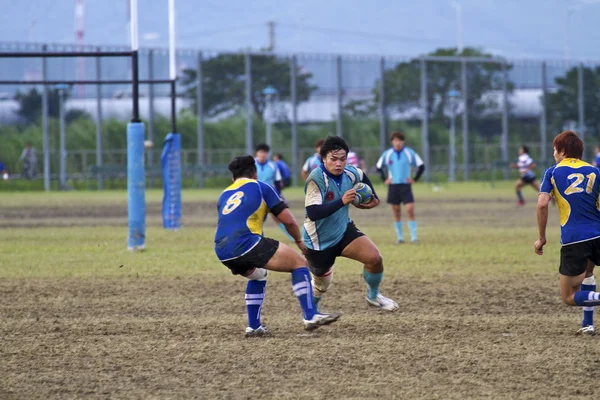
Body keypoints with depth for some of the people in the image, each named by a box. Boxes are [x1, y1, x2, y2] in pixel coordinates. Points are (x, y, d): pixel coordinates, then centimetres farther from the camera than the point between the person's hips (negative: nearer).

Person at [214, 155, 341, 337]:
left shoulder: (224, 196, 28)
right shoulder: (261, 187, 13)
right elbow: (289, 221, 11)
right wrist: (299, 241, 30)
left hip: (222, 252, 6)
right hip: (245, 243, -6)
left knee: (258, 275, 35)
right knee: (299, 263, 4)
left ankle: (253, 327, 26)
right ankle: (310, 316, -9)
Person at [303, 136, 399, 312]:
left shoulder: (349, 173, -8)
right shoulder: (316, 179, -29)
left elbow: (363, 177, 19)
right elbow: (313, 213, -39)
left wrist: (373, 197, 10)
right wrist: (342, 201, -45)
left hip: (343, 231, 5)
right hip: (319, 241, -5)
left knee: (374, 258, -14)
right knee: (322, 284, 11)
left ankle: (373, 296, 12)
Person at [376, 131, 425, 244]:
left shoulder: (410, 153, -1)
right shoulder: (387, 154, 3)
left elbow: (421, 166, 5)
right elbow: (379, 167, 15)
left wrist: (415, 179, -1)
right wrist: (385, 180, 5)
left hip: (406, 186, -2)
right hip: (393, 186, 2)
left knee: (410, 210, -12)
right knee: (396, 213, 5)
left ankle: (414, 237, -10)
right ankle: (400, 237, 13)